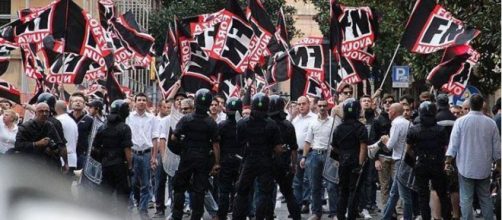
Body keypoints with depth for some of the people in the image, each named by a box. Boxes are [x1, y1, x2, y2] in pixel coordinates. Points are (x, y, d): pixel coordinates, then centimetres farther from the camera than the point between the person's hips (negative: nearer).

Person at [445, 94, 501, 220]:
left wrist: (448, 162, 2)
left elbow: (453, 145, -8)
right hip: (484, 168, 2)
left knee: (466, 199, 2)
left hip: (466, 167, -2)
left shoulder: (460, 121, -9)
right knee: (485, 198, 12)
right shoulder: (491, 123, -3)